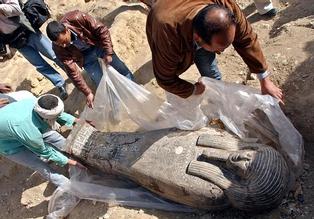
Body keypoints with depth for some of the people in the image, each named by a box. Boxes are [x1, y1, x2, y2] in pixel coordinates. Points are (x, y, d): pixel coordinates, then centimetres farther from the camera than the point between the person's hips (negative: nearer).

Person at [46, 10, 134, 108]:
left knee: (124, 72, 7)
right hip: (86, 57, 0)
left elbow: (102, 30, -24)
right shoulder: (58, 48, -29)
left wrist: (108, 52, -24)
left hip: (99, 45, 0)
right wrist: (88, 93, -28)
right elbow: (72, 71, -26)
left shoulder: (77, 18, -36)